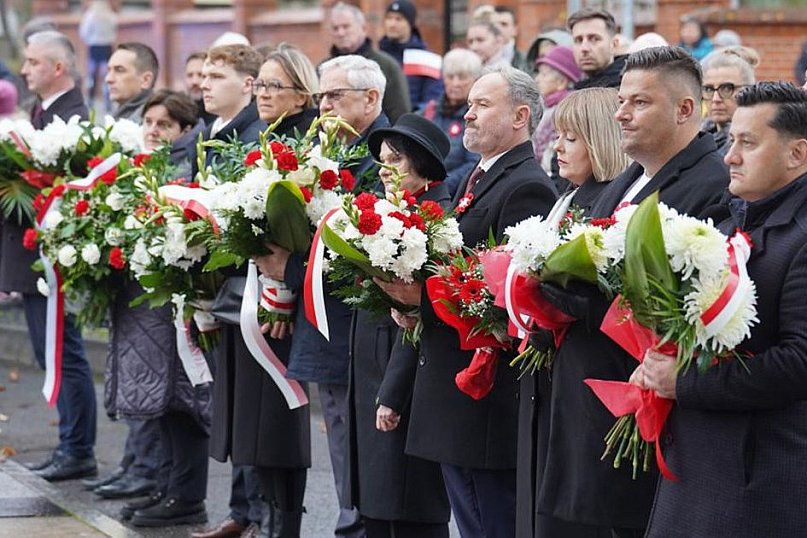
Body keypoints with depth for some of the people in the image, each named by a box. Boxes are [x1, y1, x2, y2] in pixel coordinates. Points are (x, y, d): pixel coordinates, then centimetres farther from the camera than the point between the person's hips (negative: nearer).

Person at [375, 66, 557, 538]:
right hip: (455, 393, 10)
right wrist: (413, 296, 2)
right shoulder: (477, 180, 17)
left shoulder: (526, 188, -15)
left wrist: (425, 295, -23)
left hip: (492, 397, -10)